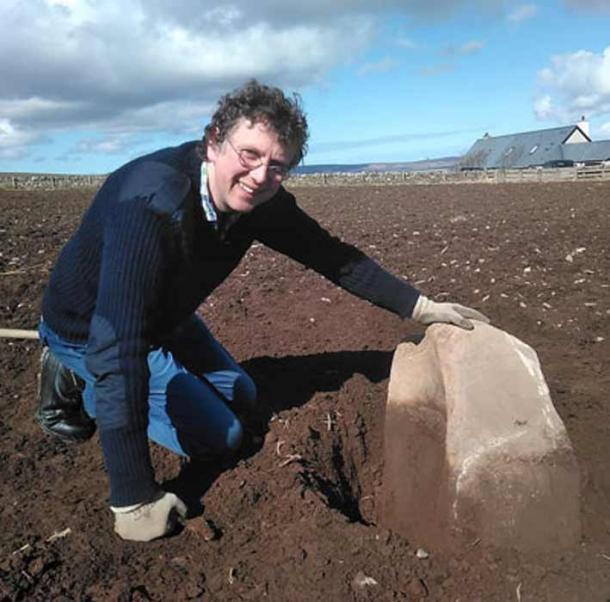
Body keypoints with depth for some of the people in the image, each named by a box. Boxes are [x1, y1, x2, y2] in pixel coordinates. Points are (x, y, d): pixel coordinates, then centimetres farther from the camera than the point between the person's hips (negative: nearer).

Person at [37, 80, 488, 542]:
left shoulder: (262, 201, -17)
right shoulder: (152, 203, -40)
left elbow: (332, 256, -5)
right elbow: (118, 346, -43)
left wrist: (421, 307, -5)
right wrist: (134, 500, -41)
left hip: (164, 318, 7)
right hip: (91, 330, -7)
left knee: (241, 399, 19)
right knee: (219, 435, -8)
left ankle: (84, 377, 24)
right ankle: (79, 385, 6)